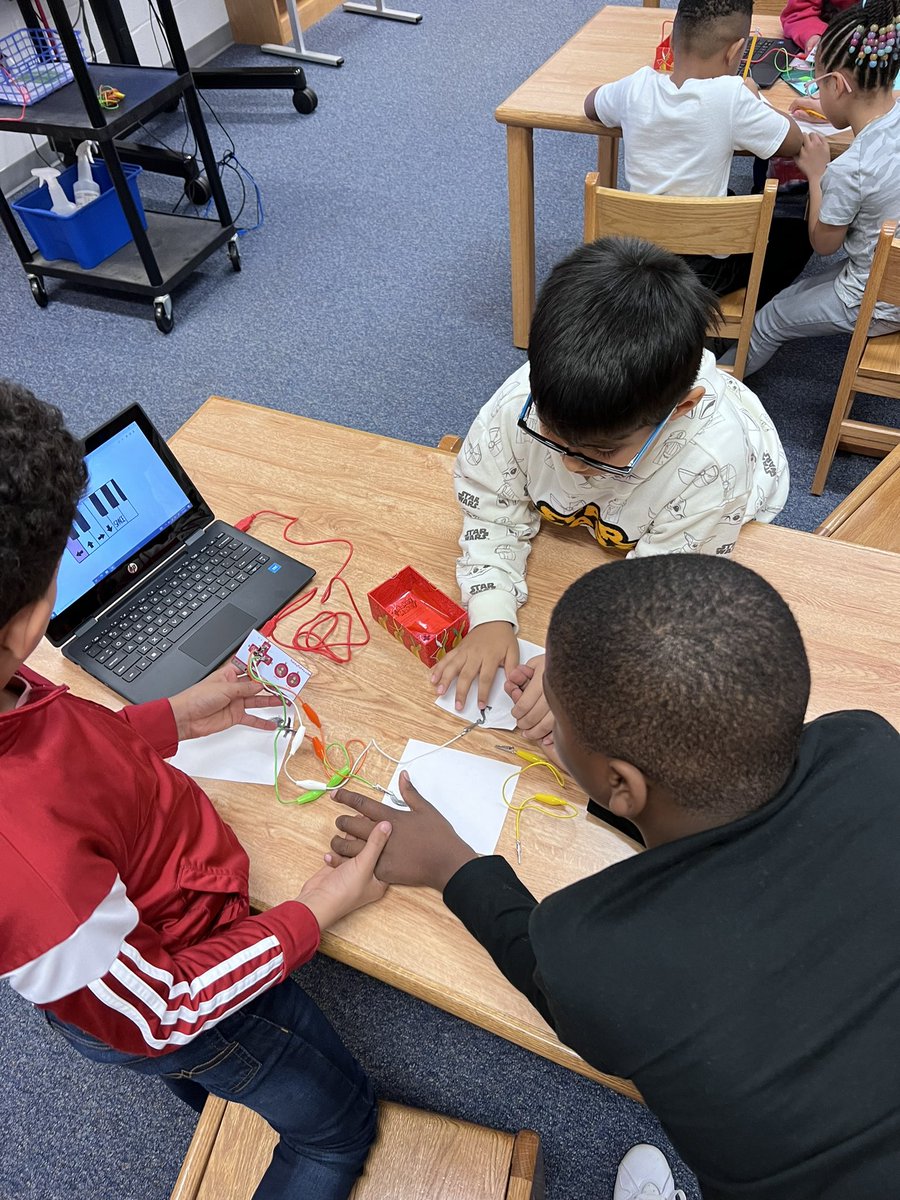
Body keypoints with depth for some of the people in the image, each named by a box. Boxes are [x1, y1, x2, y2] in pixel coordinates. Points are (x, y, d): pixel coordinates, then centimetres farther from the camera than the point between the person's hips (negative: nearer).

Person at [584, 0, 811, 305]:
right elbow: (794, 143, -7)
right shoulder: (730, 97, -21)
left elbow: (590, 104, 14)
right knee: (799, 233, 21)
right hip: (702, 271, -5)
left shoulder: (639, 86, -9)